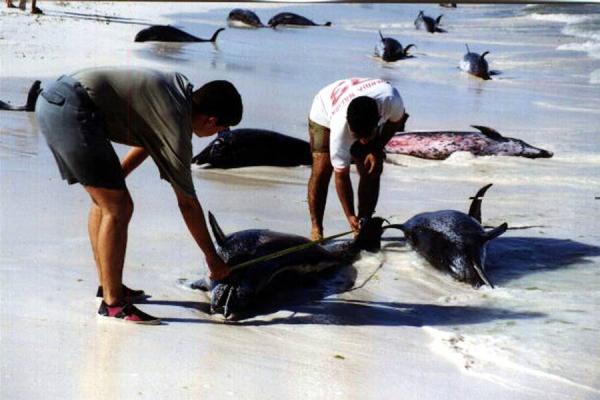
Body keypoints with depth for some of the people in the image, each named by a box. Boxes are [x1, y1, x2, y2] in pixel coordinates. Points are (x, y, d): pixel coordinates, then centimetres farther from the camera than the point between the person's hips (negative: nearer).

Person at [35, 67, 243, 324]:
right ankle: (112, 304, 1)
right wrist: (213, 259, 7)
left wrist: (114, 179, 26)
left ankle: (108, 286, 28)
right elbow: (188, 204, -3)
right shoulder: (176, 127, -10)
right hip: (72, 109, -10)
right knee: (118, 209, -6)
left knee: (103, 201, 18)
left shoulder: (179, 88, 13)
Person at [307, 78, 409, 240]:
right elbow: (341, 176, -33)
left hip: (367, 118, 3)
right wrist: (350, 216, -32)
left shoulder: (390, 99, -41)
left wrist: (378, 149, -20)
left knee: (372, 172, -9)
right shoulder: (340, 129, -44)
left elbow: (396, 120, -12)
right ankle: (316, 228, -6)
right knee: (321, 170, -17)